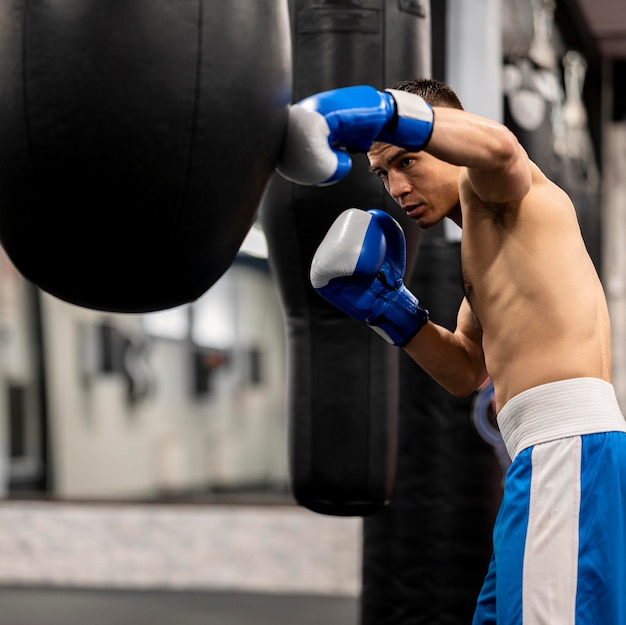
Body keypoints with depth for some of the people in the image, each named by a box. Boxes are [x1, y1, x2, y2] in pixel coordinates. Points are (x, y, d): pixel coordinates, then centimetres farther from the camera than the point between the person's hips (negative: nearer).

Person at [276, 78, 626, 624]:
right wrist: (387, 305, 16)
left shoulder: (495, 190, 0)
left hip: (570, 441, -11)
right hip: (549, 451, 11)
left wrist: (372, 113, -37)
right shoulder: (483, 244, 28)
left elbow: (496, 146, -26)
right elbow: (466, 372, 27)